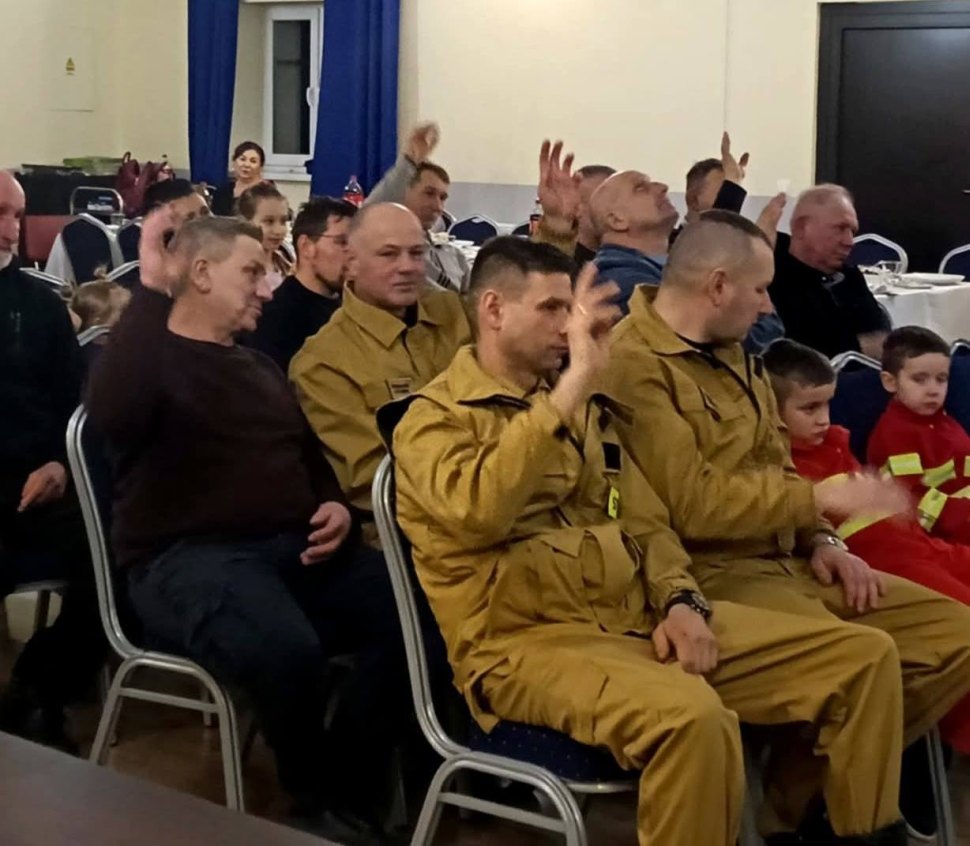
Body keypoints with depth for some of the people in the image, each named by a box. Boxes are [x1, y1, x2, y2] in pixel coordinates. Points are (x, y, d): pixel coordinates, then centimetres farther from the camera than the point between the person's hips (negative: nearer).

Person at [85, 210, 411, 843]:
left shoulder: (260, 366, 24)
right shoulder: (151, 355, 1)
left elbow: (312, 454, 33)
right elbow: (112, 416, -24)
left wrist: (336, 506, 9)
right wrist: (152, 293, -22)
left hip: (293, 547, 7)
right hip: (188, 557, -7)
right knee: (288, 649, -38)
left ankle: (344, 794, -5)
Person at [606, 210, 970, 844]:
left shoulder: (730, 353, 15)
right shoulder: (634, 365, -16)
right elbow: (691, 505, -23)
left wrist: (820, 540, 5)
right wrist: (825, 499, -15)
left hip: (787, 559, 10)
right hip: (709, 572, -10)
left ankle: (812, 793, 7)